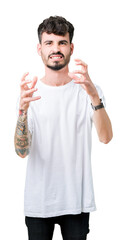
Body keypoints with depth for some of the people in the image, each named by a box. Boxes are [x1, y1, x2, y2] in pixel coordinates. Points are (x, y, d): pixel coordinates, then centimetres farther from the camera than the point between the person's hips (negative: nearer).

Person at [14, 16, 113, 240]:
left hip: (77, 200, 0)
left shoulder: (89, 91, -3)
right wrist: (23, 109, -29)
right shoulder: (29, 93, -1)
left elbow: (105, 137, -18)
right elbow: (22, 151, -11)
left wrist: (94, 95, -35)